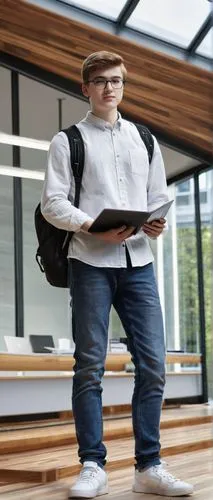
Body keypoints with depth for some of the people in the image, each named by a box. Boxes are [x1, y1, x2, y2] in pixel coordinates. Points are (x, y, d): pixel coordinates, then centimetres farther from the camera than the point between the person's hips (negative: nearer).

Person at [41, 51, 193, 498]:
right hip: (90, 262, -3)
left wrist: (158, 224, -4)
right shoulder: (68, 140, 8)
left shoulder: (145, 141, 20)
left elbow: (159, 198, 18)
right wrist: (94, 227, -16)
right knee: (90, 365, -3)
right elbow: (53, 203, 0)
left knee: (153, 364, -2)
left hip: (138, 262, 3)